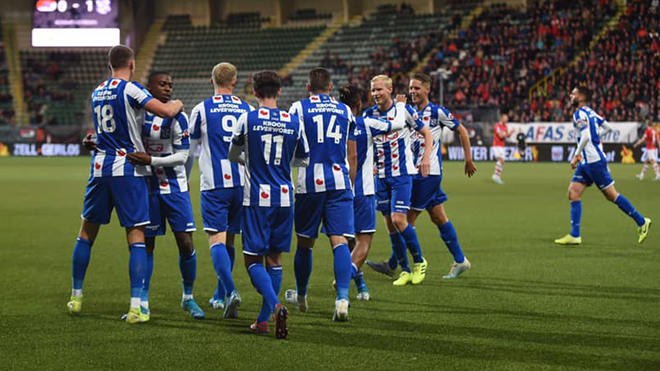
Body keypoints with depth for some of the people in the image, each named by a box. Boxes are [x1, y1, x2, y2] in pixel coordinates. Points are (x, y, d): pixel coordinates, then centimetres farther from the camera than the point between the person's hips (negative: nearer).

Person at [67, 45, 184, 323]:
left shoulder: (97, 92, 12)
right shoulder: (129, 89, -9)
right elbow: (165, 111, -18)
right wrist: (177, 104, 6)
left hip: (100, 168, 6)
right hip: (129, 169, -5)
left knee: (87, 232, 18)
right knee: (136, 238, -3)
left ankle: (76, 297, 26)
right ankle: (135, 307, -9)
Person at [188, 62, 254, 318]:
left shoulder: (201, 110, 0)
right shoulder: (248, 110, 7)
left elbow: (189, 150, 11)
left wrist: (183, 180, 26)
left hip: (214, 184, -3)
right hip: (241, 182, 3)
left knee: (217, 239, -7)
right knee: (229, 240, 15)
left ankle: (231, 291, -26)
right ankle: (220, 295, 25)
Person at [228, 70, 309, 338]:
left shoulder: (247, 119, -5)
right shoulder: (294, 122, 2)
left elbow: (233, 155, 9)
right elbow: (304, 160, 15)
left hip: (256, 198, -3)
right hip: (285, 198, 3)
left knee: (253, 260, 1)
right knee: (274, 258, 12)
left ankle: (276, 307, -23)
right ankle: (263, 320, 15)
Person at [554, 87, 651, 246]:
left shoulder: (580, 114, -14)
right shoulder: (590, 112, 13)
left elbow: (586, 137, -25)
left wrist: (576, 156, -17)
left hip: (594, 161, -10)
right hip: (586, 162, 10)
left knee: (611, 195, -2)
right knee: (573, 193, 2)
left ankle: (642, 222, 7)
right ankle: (574, 235, -1)